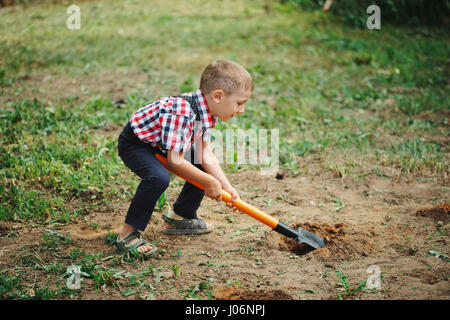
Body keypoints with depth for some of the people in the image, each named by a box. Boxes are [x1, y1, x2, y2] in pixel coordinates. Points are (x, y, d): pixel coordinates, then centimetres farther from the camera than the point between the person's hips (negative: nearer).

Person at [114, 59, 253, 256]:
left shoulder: (206, 112, -9)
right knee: (159, 177, -34)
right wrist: (209, 182, -24)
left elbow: (206, 155, -6)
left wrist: (227, 187, -13)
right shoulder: (182, 113, -37)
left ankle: (180, 217, 23)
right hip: (135, 143, -9)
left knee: (203, 167, 8)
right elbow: (175, 161, -33)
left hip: (161, 146, 9)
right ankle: (127, 235, -22)